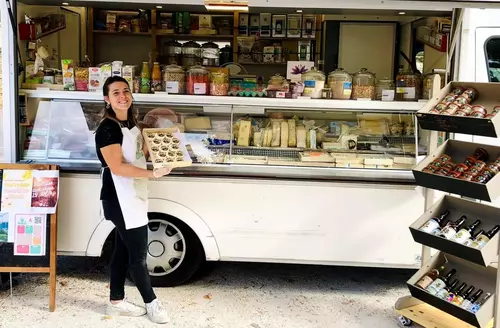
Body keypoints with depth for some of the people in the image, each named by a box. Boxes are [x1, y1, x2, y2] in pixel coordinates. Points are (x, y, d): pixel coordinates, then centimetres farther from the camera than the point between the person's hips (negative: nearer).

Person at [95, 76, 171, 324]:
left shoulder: (132, 123, 10)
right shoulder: (107, 129, -18)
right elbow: (117, 167, -25)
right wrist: (153, 174, -30)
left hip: (134, 196, 9)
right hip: (120, 199, -9)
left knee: (123, 250, 16)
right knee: (138, 253, 1)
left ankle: (116, 302, 28)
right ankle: (151, 303, 17)